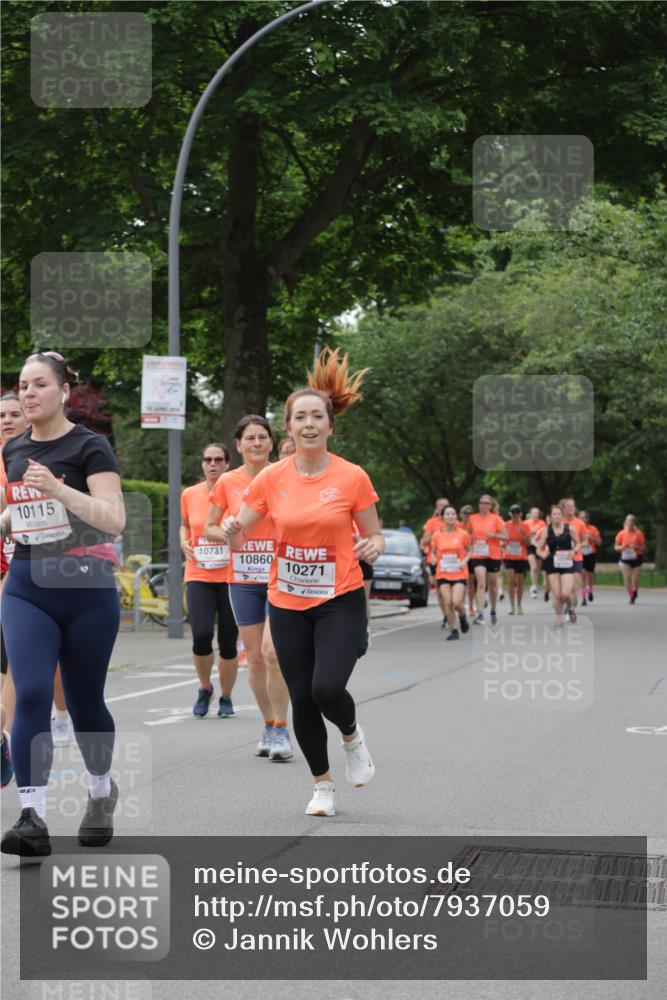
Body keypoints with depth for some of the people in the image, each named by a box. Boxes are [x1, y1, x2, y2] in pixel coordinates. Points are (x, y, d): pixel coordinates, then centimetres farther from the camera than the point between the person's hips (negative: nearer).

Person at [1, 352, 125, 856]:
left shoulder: (89, 447, -7)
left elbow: (114, 519, -19)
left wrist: (59, 490, -31)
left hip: (86, 589, -4)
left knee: (84, 700, 8)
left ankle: (103, 791, 34)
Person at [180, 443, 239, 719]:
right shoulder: (189, 495, 5)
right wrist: (184, 541, 3)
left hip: (231, 577, -1)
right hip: (199, 576, 1)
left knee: (228, 642, 2)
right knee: (201, 635, -16)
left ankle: (226, 697, 23)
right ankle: (205, 688, 10)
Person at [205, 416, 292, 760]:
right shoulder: (227, 483, 3)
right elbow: (209, 528, 10)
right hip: (243, 579, 3)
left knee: (272, 651, -16)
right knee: (255, 656, 6)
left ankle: (281, 731, -9)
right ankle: (269, 726, 20)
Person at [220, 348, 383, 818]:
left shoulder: (352, 477, -7)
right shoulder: (272, 478, -2)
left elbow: (374, 536, 3)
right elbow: (237, 530, 3)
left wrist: (374, 546, -20)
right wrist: (232, 527, -20)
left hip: (340, 601, -3)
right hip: (287, 604, 3)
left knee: (327, 688, -20)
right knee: (301, 699, 5)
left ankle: (353, 735, 15)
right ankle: (323, 784, 26)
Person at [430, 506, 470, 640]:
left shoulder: (463, 534, -2)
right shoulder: (437, 535, 2)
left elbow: (469, 550, 8)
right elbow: (433, 551, 14)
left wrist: (465, 561, -10)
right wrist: (434, 558, -7)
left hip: (460, 574, -2)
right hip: (443, 574, 2)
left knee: (457, 602, -14)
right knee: (448, 603, -6)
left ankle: (462, 616, 21)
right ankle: (453, 630, 8)